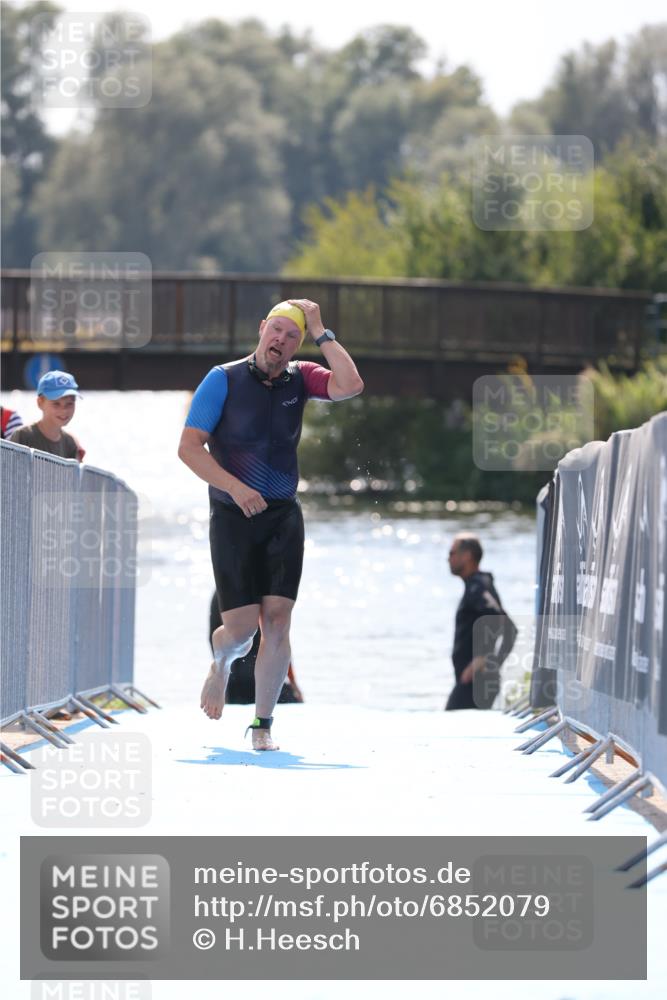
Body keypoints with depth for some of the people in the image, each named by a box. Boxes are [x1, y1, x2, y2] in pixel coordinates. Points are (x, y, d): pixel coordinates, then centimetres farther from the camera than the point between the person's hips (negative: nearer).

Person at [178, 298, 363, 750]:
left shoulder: (299, 378, 5)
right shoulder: (223, 380, -5)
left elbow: (350, 385, -14)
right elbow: (189, 446, -9)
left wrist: (321, 332, -11)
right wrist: (235, 487, -20)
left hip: (284, 518, 3)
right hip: (234, 520, -3)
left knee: (277, 622, -7)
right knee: (241, 628, -5)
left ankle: (263, 725, 2)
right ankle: (222, 665, 32)